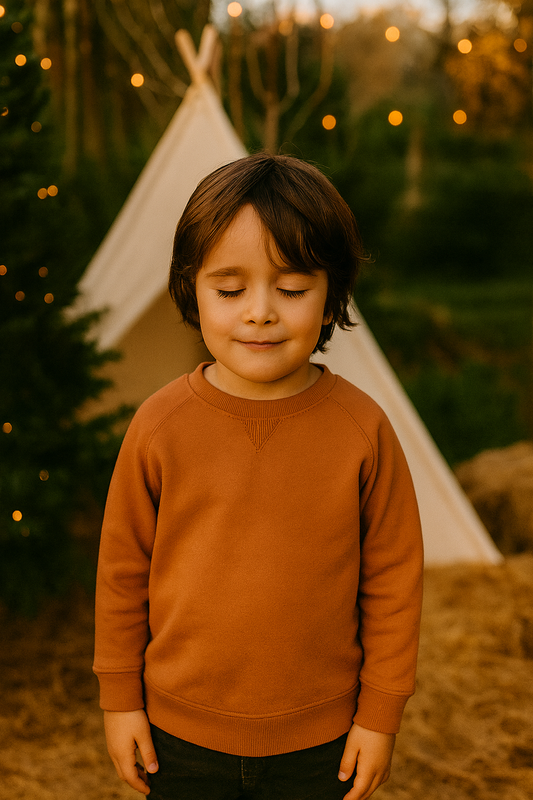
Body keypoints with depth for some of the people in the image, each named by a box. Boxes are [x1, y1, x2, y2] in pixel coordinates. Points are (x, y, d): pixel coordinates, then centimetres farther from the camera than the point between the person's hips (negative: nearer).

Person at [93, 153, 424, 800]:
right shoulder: (159, 425, -12)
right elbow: (122, 569, -1)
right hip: (180, 733, 1)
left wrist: (381, 713, 0)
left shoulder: (363, 430, -13)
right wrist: (120, 697, 4)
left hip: (319, 742, 0)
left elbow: (392, 577, -4)